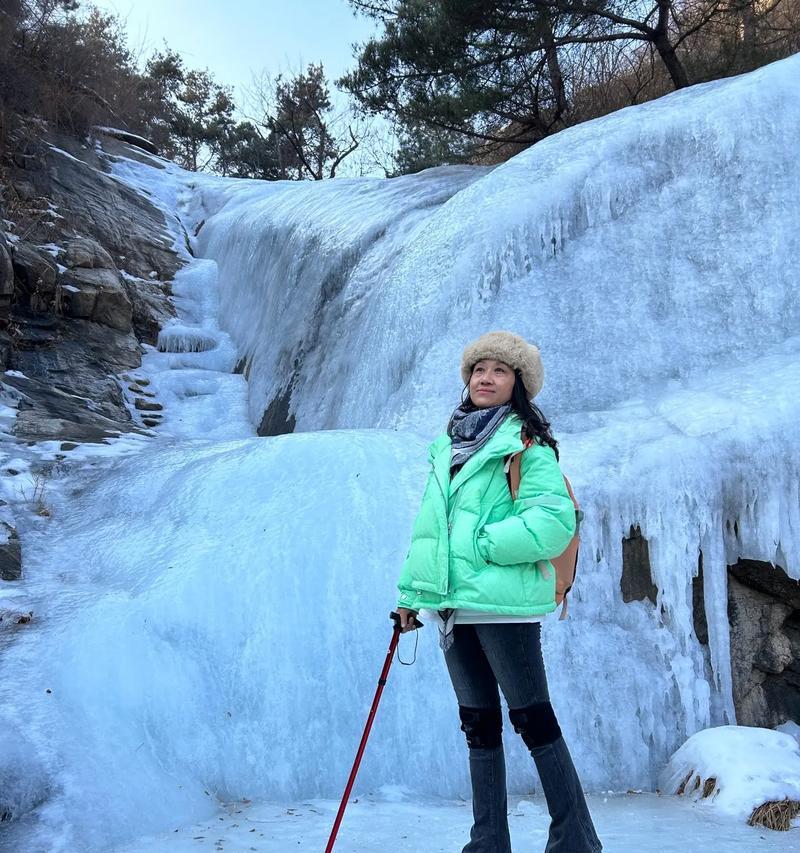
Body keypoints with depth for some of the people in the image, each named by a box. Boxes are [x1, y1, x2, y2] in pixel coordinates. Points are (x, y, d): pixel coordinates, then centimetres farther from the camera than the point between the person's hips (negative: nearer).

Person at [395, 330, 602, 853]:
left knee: (533, 721, -1)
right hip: (451, 604, 7)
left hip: (502, 601, -7)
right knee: (478, 725, 12)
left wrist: (484, 545, -16)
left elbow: (555, 520, -15)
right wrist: (412, 592, 14)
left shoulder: (526, 443, -3)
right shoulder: (448, 445, 17)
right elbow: (428, 523, 18)